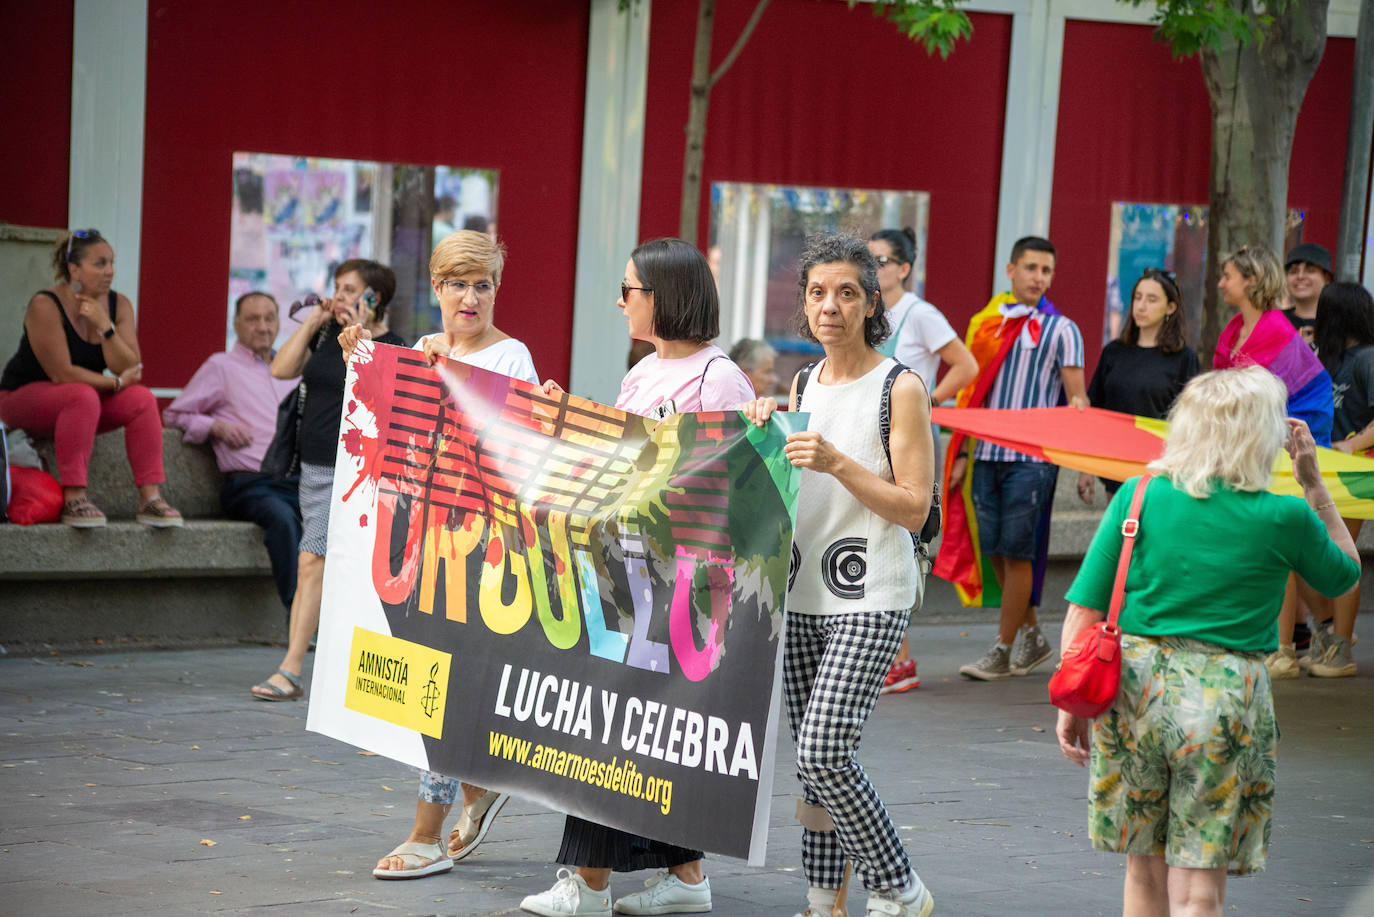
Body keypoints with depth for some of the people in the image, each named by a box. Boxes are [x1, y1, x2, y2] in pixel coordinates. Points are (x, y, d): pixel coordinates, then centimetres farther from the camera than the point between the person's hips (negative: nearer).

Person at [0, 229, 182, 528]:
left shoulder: (119, 305, -3)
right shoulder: (46, 306, -21)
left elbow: (130, 368, -12)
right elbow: (61, 373, -24)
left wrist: (105, 326, -24)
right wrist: (117, 383, -17)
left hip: (82, 402, 6)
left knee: (142, 399, -18)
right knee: (82, 396, -36)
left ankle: (150, 497, -22)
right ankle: (73, 498, -38)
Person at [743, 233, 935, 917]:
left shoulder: (900, 388, -7)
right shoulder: (804, 385, 12)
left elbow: (914, 508, -10)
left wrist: (836, 462, -20)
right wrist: (768, 434, 1)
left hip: (870, 600, -6)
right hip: (802, 592, 7)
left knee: (824, 751, -15)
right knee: (811, 758, 7)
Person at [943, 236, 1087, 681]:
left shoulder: (1061, 330, 1)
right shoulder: (989, 323, 14)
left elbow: (1077, 397, -5)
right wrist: (961, 453, 12)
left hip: (1031, 457, -5)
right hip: (987, 456, 5)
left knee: (1016, 553, -4)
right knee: (996, 552, 7)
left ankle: (1002, 652, 2)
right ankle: (1032, 637, 22)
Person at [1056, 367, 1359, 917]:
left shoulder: (1139, 496, -1)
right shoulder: (1285, 519, -5)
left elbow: (1084, 611, -2)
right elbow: (1343, 575, 17)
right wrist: (1314, 484, 16)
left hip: (1133, 688, 3)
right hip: (1226, 698, -2)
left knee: (1145, 871, 18)